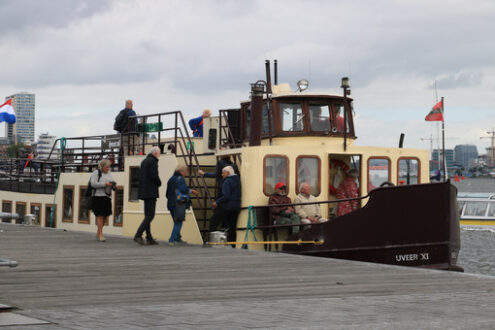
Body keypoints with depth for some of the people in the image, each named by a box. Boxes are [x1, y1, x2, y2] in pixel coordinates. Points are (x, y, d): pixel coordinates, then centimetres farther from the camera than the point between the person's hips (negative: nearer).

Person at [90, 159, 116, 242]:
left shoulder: (109, 174, 17)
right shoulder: (96, 173, -3)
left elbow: (112, 184, 22)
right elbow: (93, 183, -14)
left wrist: (114, 185, -2)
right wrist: (104, 184, -20)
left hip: (107, 197, 6)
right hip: (98, 197, -6)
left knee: (106, 216, 5)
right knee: (100, 215, -10)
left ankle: (98, 232, 21)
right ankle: (101, 234, -8)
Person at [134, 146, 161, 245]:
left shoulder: (144, 161, 18)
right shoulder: (153, 161, -10)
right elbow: (154, 176, -19)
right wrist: (159, 183, 1)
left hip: (144, 191, 10)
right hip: (151, 192, -10)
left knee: (147, 215, 10)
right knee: (150, 215, -9)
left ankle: (149, 238, 11)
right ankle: (138, 235, -17)